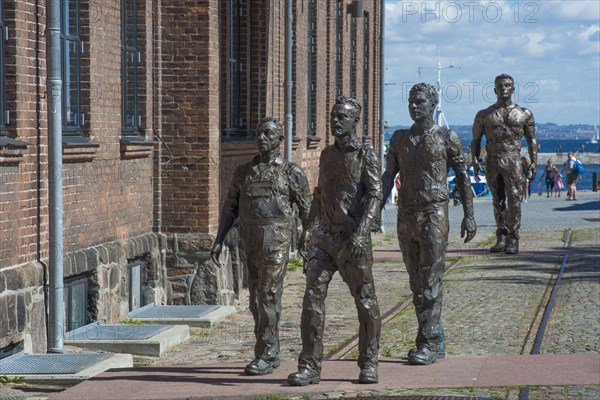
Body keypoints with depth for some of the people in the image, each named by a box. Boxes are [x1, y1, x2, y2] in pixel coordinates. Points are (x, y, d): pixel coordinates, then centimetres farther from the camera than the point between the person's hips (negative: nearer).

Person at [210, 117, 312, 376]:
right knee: (257, 298, 8)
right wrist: (218, 241, 7)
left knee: (269, 296, -10)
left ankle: (265, 357, -7)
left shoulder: (291, 172, 2)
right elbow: (230, 209, 14)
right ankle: (272, 353, 19)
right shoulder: (243, 172, 13)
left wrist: (306, 238, -5)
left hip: (276, 240, -5)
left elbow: (306, 208, 3)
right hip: (249, 241, 5)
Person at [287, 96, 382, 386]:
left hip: (352, 239, -5)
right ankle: (309, 366, -4)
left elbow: (375, 195, -12)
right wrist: (311, 227, 20)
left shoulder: (365, 155, -3)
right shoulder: (327, 154, 14)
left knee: (365, 301, 2)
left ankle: (369, 364, 14)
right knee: (313, 297, -5)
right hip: (323, 237, 5)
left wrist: (360, 232, -22)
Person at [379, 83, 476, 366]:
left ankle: (428, 343, -6)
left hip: (434, 214, -5)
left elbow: (462, 176, 3)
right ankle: (435, 341, 16)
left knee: (431, 280, -8)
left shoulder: (447, 138, 2)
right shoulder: (399, 138, 13)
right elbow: (388, 177, 13)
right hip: (406, 215, 5)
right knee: (417, 282, 7)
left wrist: (468, 215, -2)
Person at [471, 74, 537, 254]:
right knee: (498, 201, 5)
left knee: (514, 199, -7)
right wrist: (475, 159, -4)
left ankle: (513, 239, -5)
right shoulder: (484, 115, 11)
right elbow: (476, 140, 11)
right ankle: (501, 237, 10)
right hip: (492, 162, 1)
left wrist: (533, 161, 0)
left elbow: (532, 140, 11)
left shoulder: (524, 114, 10)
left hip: (513, 162, -1)